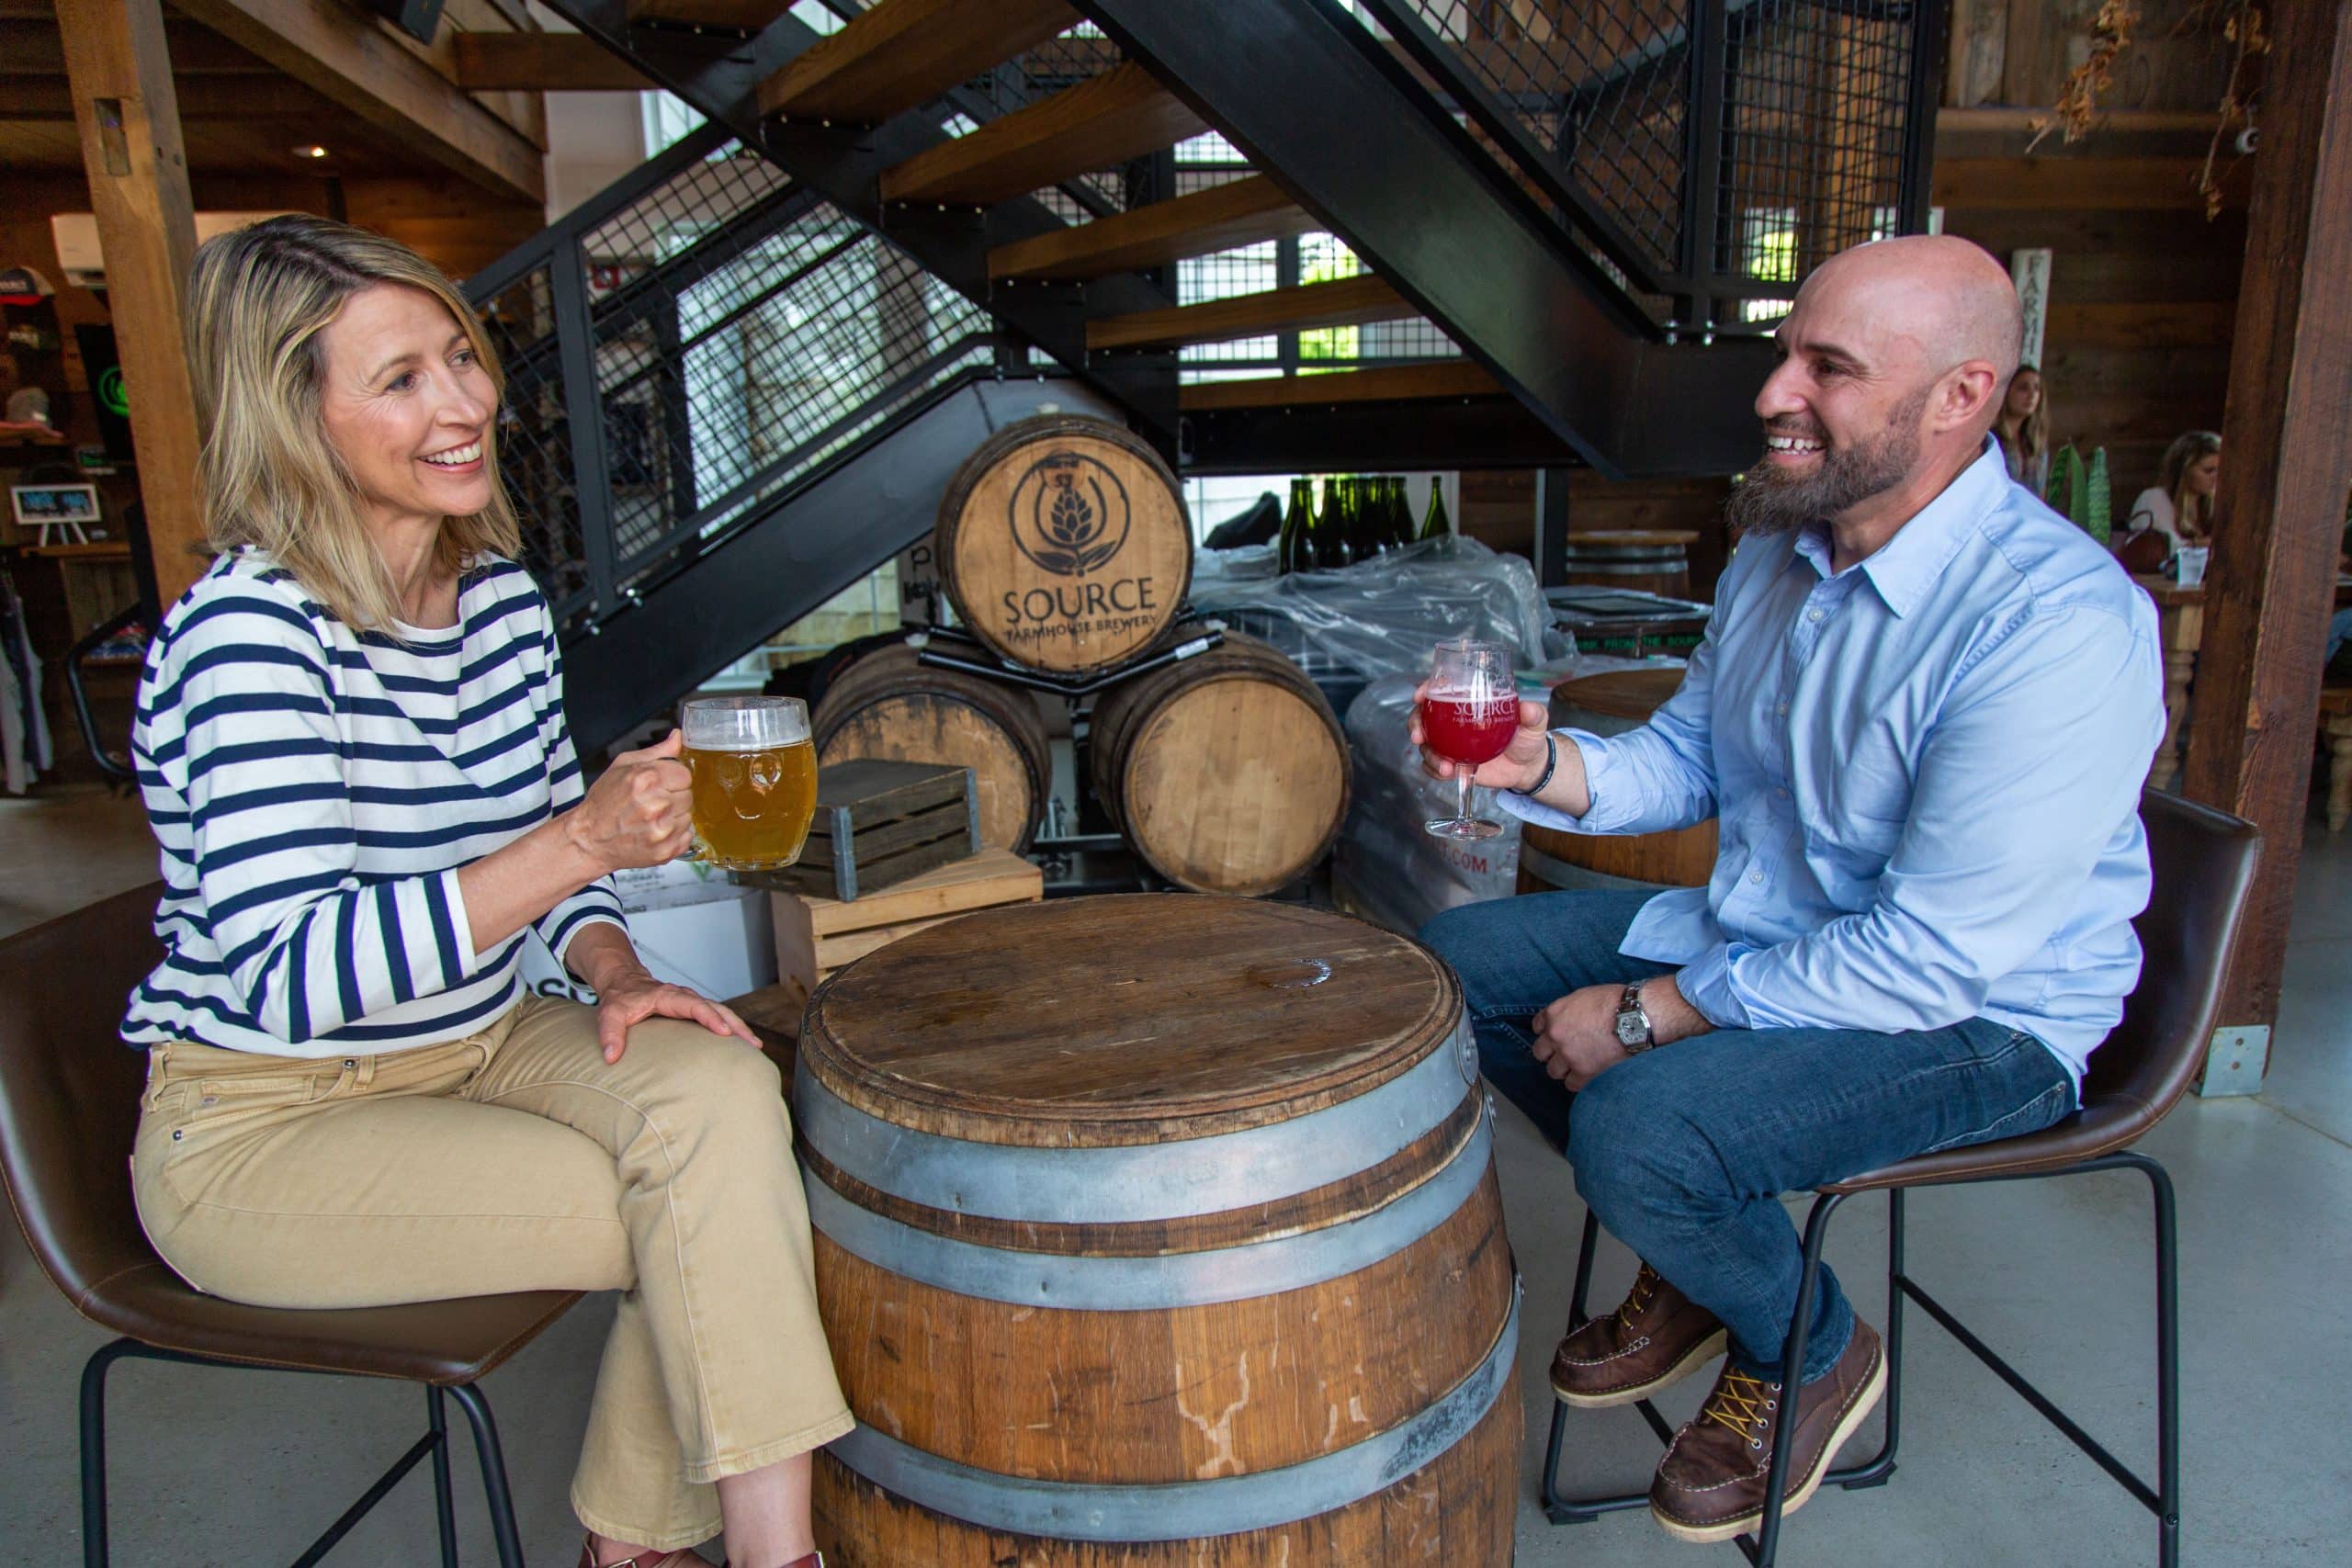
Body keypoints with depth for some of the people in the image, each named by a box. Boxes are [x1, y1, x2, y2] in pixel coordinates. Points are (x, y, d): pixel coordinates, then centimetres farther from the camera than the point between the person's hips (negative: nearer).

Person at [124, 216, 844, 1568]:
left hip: (480, 1047, 6)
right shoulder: (249, 632, -20)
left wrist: (616, 972, -8)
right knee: (706, 1220, -21)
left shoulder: (504, 594, 2)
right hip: (262, 1126, -6)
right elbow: (290, 975, -28)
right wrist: (585, 838, -35)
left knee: (717, 1086, -22)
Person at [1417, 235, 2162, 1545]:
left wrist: (1654, 1014, -24)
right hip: (1763, 935, 8)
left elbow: (1937, 960, -29)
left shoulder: (2059, 622, -27)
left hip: (1982, 1014, -8)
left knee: (1637, 1126, -31)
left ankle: (1808, 1349, 7)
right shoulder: (1781, 548, 0)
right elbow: (1690, 756, 10)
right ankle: (1696, 1255, 19)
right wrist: (1550, 766, -11)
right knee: (1455, 965, 2)